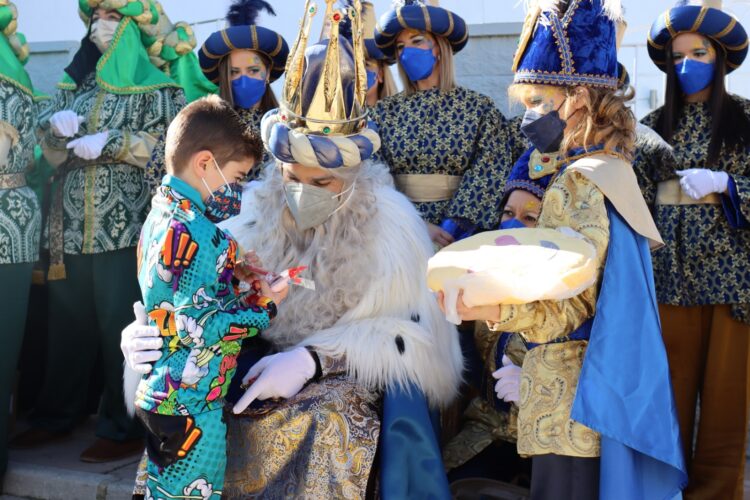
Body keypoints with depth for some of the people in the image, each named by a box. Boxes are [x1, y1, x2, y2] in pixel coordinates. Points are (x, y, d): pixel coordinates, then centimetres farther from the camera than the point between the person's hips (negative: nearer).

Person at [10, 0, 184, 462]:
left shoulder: (155, 87, 1)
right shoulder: (75, 84, 18)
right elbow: (50, 153, 16)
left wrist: (109, 143, -16)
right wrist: (57, 128, -6)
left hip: (126, 229, -6)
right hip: (72, 227, 6)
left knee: (122, 327, -3)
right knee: (69, 322, 12)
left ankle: (126, 428, 6)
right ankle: (58, 415, 24)